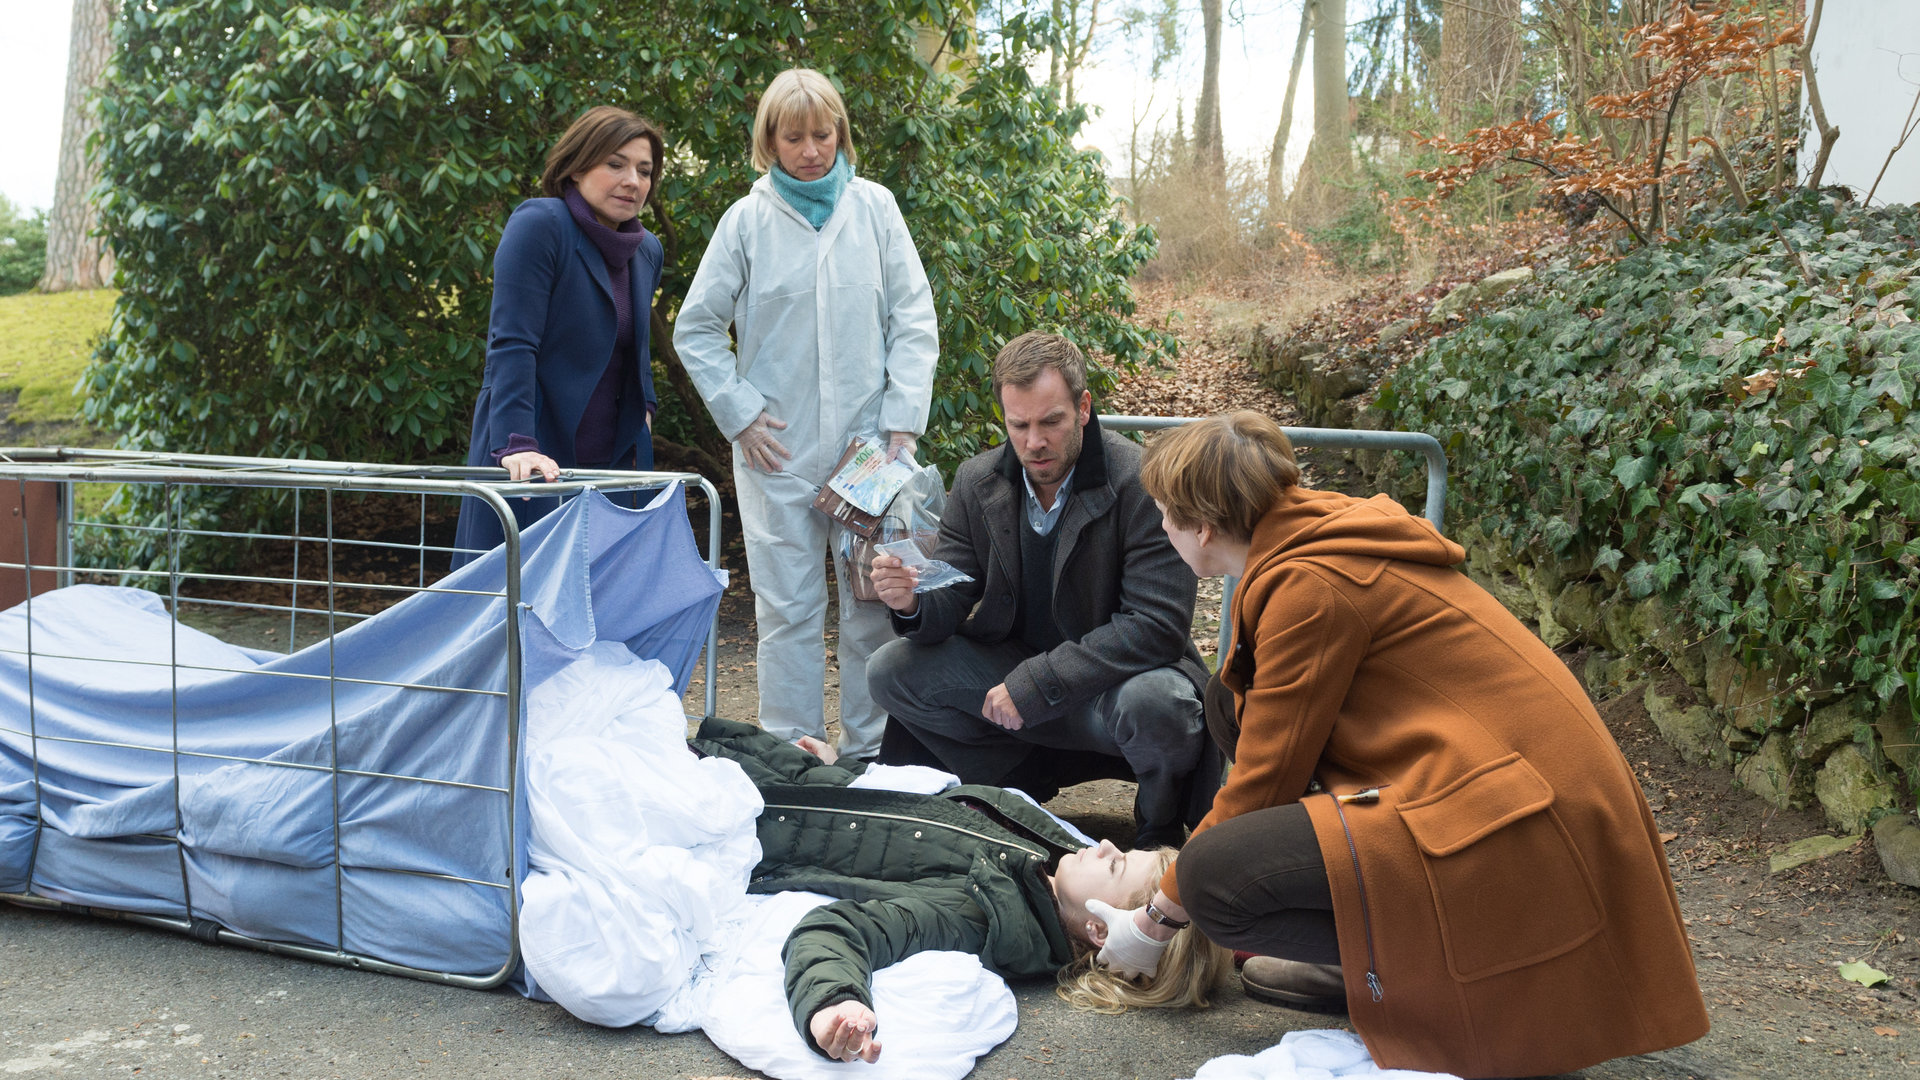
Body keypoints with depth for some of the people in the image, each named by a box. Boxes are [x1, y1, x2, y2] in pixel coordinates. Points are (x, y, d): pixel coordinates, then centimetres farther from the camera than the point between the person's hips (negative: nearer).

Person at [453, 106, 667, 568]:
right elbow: (513, 344, -17)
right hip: (535, 464, -6)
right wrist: (517, 444, -28)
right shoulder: (540, 224, -9)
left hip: (612, 460, 7)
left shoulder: (647, 250, 14)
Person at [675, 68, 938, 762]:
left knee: (877, 603, 4)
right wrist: (740, 415, 0)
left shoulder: (874, 207, 5)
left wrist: (904, 418, -3)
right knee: (788, 610, 3)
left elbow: (914, 320, 6)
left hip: (871, 443, 1)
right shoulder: (748, 219, 3)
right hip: (779, 449, -1)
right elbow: (696, 329, 8)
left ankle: (870, 751, 17)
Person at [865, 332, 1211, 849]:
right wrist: (913, 602, -25)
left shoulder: (1144, 482, -19)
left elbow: (1157, 625, -24)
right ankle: (1011, 786, 8)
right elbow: (950, 605, 2)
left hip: (1118, 678, -4)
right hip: (1014, 668, 5)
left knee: (1155, 701, -38)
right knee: (891, 670, -10)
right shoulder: (977, 481, -2)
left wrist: (1036, 683, -28)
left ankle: (1161, 834, -4)